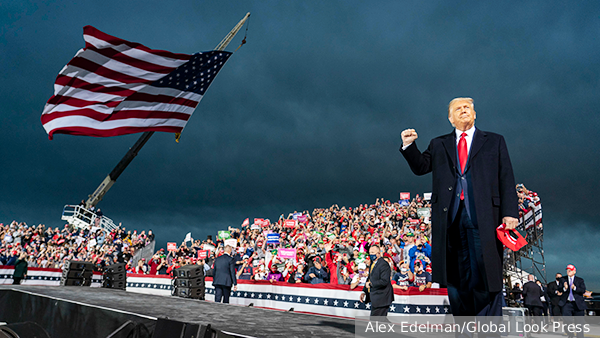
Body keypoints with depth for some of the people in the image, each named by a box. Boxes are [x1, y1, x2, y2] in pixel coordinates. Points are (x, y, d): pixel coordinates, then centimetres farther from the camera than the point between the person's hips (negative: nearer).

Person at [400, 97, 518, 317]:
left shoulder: (494, 142, 15)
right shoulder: (438, 145, 20)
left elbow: (506, 180, 7)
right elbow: (421, 167, 10)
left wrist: (510, 212, -5)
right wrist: (409, 145, -6)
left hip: (482, 218, -1)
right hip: (450, 218, 2)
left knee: (486, 274, -5)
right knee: (456, 278, 5)